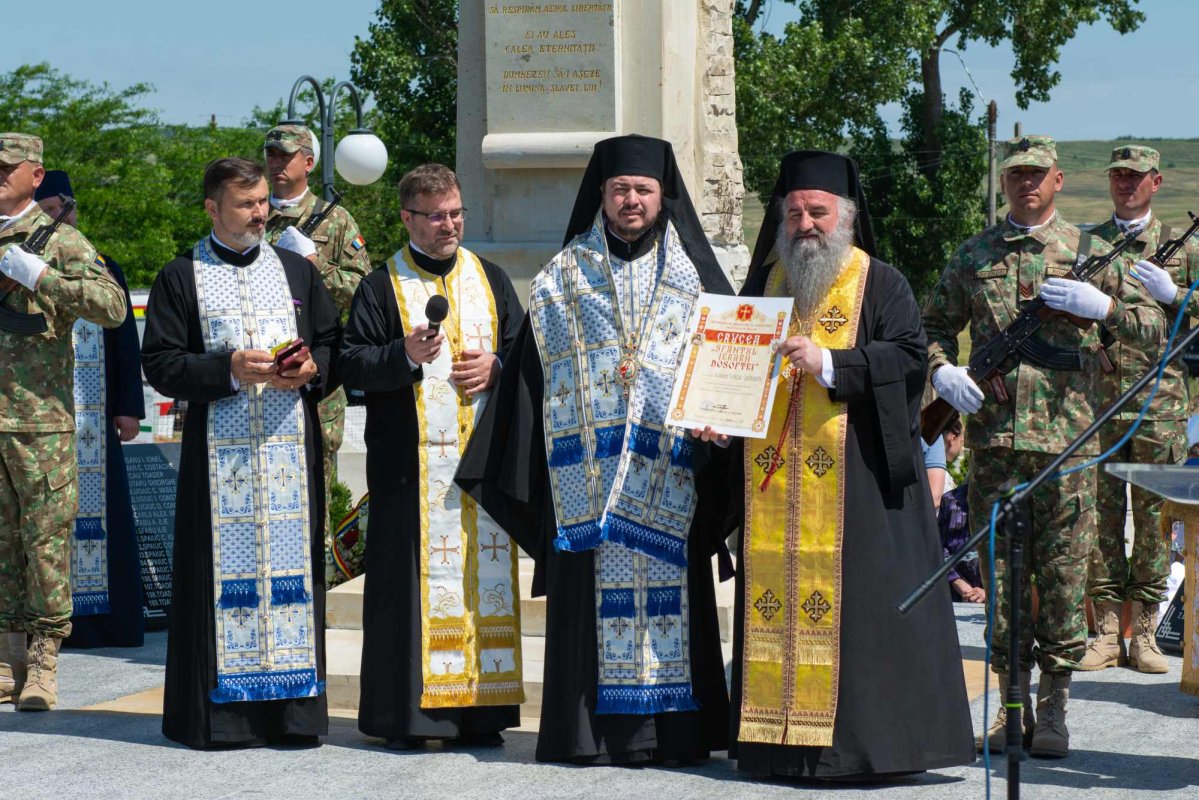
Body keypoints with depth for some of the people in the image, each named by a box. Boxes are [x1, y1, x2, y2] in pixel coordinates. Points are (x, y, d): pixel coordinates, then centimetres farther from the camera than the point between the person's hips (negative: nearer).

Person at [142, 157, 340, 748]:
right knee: (226, 567, -4)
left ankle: (292, 704, 5)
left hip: (291, 446, 3)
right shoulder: (181, 278, 4)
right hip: (218, 449, -2)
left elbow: (333, 341, 14)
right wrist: (230, 369, -15)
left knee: (293, 561, 1)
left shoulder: (297, 271, 14)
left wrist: (311, 368, -8)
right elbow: (160, 363, -2)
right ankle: (220, 708, 1)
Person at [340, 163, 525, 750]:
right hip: (411, 463, -3)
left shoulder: (491, 280, 14)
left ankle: (479, 710, 9)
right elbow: (351, 365, -3)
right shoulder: (381, 287, 3)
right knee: (412, 576, -4)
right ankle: (404, 713, 0)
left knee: (482, 576, 3)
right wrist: (405, 355, -19)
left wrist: (496, 366, -4)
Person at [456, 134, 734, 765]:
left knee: (668, 589, -3)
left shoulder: (694, 278, 10)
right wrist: (527, 476, 1)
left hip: (669, 468, 0)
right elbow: (533, 378, 8)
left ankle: (673, 731, 2)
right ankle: (593, 730, 2)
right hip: (588, 470, 0)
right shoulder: (563, 279, 11)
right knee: (593, 593, -2)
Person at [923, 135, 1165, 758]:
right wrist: (941, 369, 0)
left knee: (1063, 573, -1)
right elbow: (932, 326, 20)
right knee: (1000, 572, 3)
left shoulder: (1089, 251, 7)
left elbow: (1153, 329, 6)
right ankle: (1013, 702, 12)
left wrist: (1101, 305, -11)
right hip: (993, 435, 2)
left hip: (1067, 434, -1)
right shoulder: (973, 256, 12)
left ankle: (1054, 707, 8)